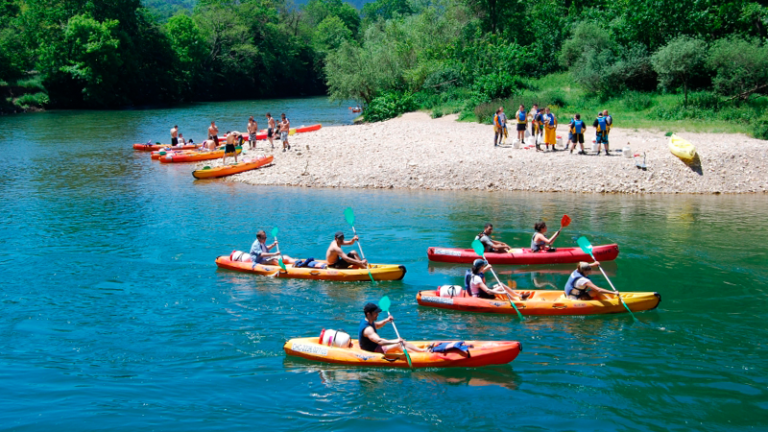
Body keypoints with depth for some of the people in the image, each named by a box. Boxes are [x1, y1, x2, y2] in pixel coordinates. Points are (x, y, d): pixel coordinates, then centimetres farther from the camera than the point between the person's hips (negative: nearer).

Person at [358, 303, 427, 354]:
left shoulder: (366, 321, 5)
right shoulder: (367, 329, -29)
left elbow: (377, 325, 28)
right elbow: (379, 341, -42)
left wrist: (386, 320, 9)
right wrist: (395, 341, -47)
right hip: (372, 351, -11)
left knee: (402, 342, 5)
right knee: (398, 345, -21)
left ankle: (423, 350, 3)